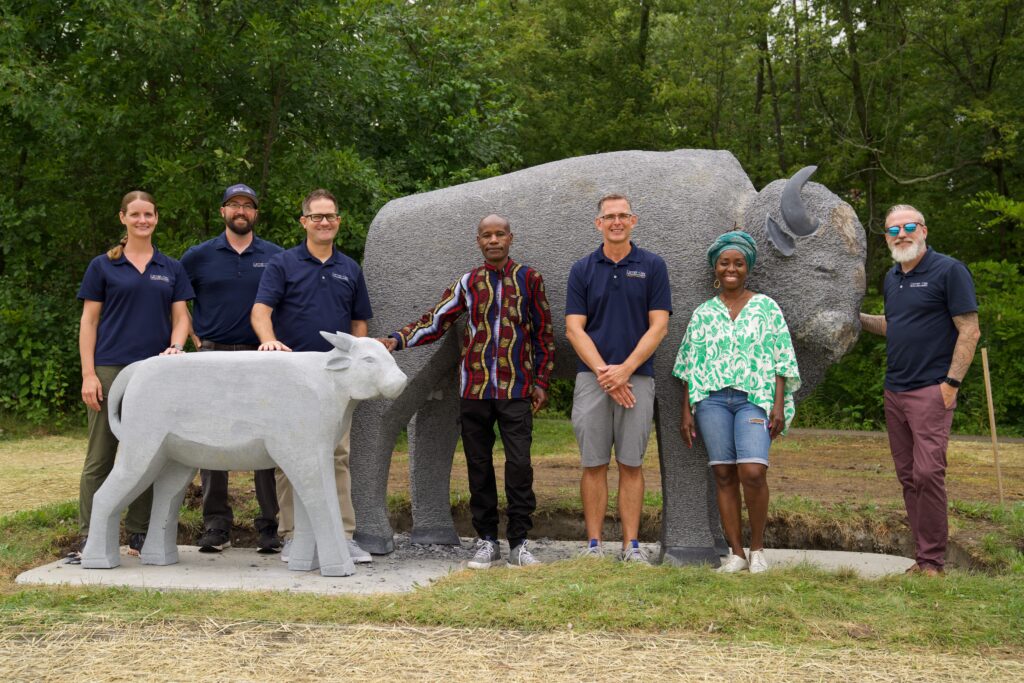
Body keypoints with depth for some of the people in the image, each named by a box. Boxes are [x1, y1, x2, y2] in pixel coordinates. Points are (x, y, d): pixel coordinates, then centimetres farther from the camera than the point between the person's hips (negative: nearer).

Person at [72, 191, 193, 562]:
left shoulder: (172, 269, 13)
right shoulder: (103, 266, 6)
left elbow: (181, 318, 10)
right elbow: (89, 322, 3)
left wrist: (176, 346, -12)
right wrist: (88, 374, -6)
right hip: (111, 370, -2)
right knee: (100, 456, -1)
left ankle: (139, 535, 15)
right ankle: (88, 537, 4)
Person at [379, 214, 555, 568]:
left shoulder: (528, 279, 6)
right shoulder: (467, 284, 10)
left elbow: (544, 333, 9)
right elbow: (434, 322, 5)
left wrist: (541, 381, 4)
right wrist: (397, 339, -10)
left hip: (516, 392, -2)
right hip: (475, 389, 2)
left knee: (519, 465, -7)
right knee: (479, 466, 6)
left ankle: (519, 543, 2)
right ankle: (486, 541, 15)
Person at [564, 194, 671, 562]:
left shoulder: (652, 266, 3)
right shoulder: (582, 269, 6)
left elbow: (659, 326, -4)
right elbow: (574, 328, -1)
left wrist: (624, 370, -13)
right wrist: (603, 372, -12)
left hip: (637, 378, -1)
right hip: (591, 378, 1)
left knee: (631, 464, 4)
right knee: (594, 464, 4)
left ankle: (632, 545, 10)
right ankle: (594, 544, 10)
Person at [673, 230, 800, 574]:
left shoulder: (767, 307, 9)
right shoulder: (703, 314, 14)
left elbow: (782, 361, 5)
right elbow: (689, 366, 13)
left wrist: (778, 406, -3)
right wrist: (686, 411, 8)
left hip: (754, 398, -2)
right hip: (712, 399, 2)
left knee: (752, 471, -17)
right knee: (723, 474, 0)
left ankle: (757, 547, 1)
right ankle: (736, 552, 7)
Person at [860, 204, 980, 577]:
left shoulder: (949, 270, -7)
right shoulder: (892, 277, 14)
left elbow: (969, 331, -9)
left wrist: (951, 383, -15)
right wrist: (858, 318, 10)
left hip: (930, 390, -7)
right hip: (894, 391, 7)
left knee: (928, 473, -12)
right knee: (908, 476, 9)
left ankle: (932, 562, -5)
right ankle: (922, 556, 16)